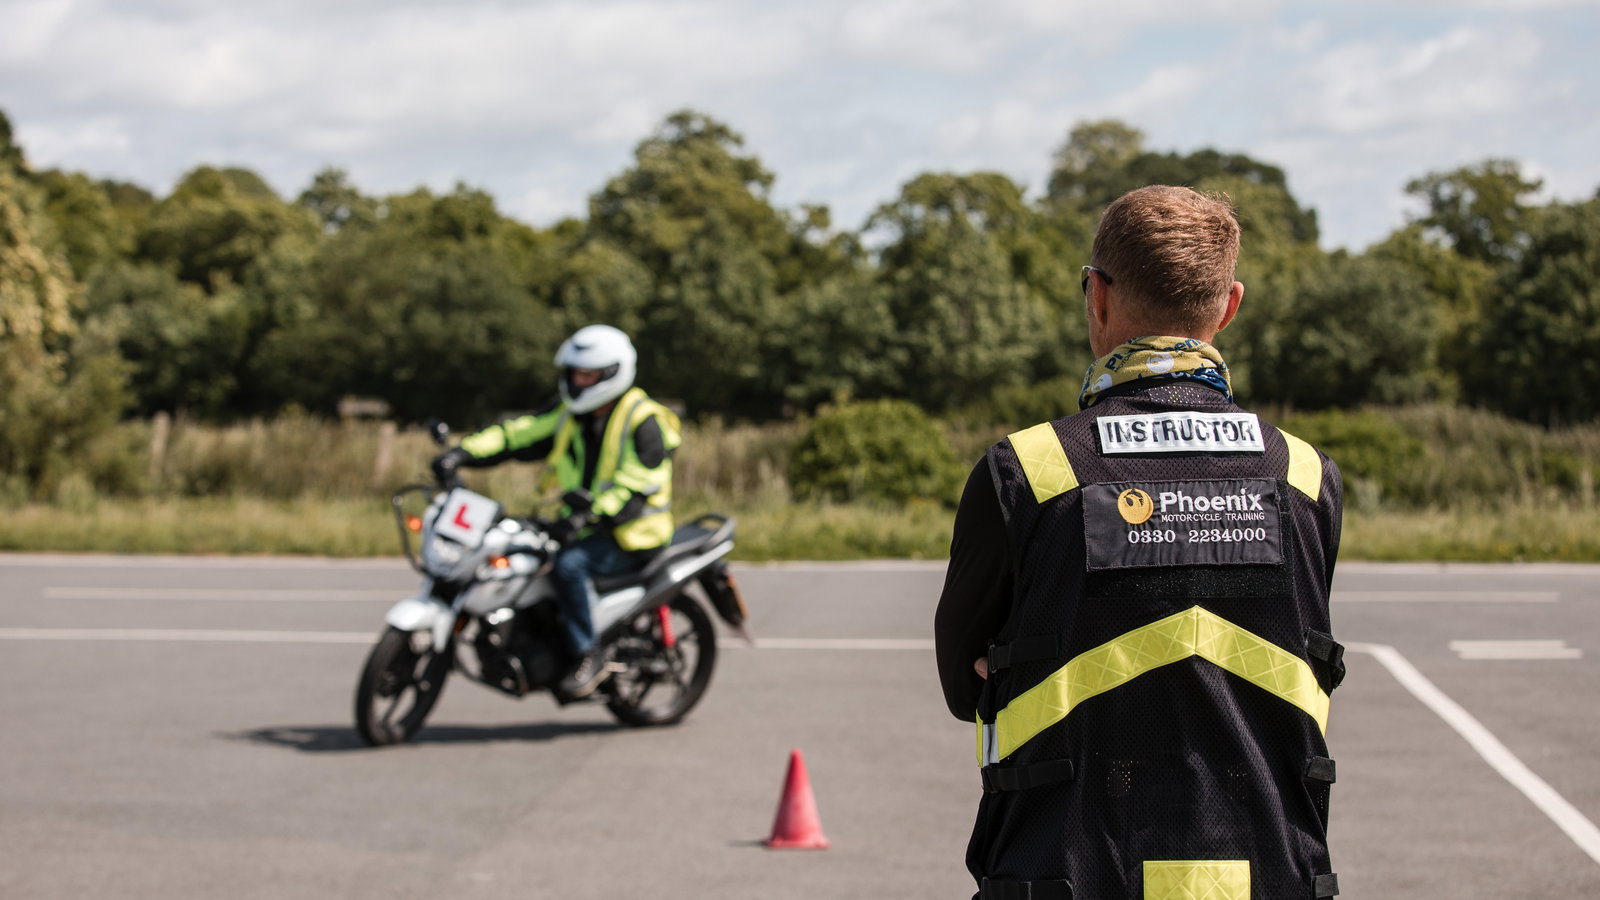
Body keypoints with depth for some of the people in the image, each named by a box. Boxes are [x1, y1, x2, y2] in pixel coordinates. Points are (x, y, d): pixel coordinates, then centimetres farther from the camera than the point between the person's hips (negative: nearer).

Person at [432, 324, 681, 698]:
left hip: (632, 533, -8)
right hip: (583, 523, 8)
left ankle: (588, 657, -21)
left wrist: (589, 515, -38)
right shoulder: (569, 413, 8)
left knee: (569, 565, -32)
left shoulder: (643, 421, -15)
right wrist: (464, 451, -15)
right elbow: (518, 434, 1)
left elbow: (636, 489, -23)